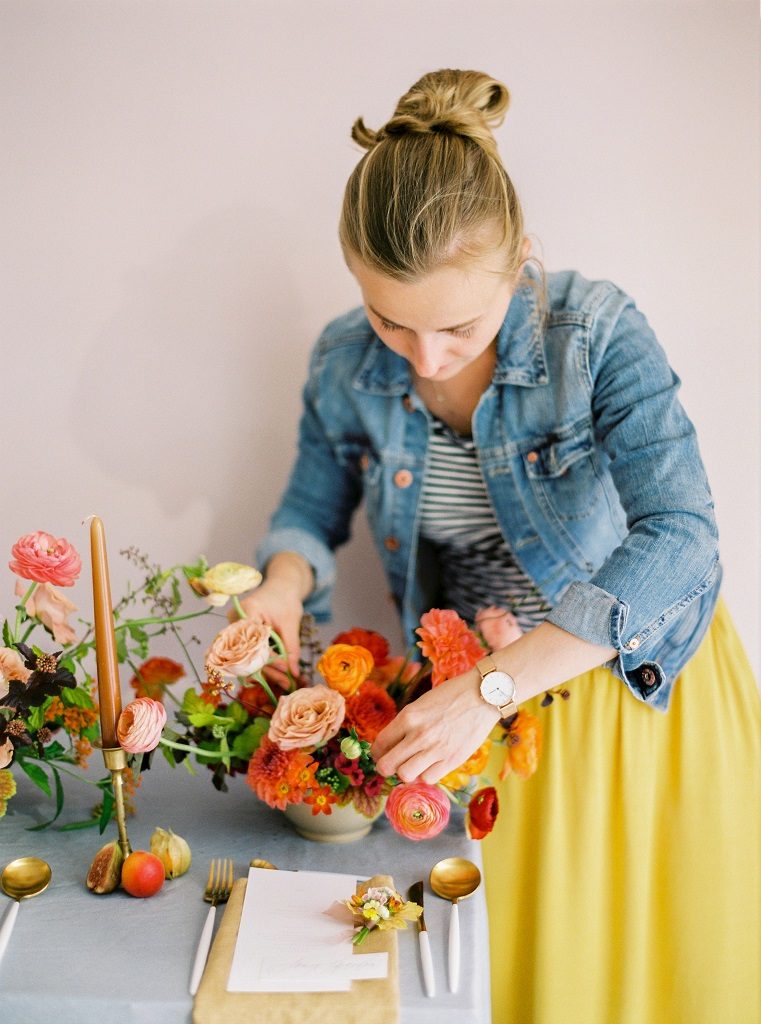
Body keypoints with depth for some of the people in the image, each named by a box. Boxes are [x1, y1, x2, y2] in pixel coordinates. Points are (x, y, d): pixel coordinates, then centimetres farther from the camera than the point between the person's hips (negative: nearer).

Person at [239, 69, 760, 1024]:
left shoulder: (597, 332, -24)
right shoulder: (345, 366, -11)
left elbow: (679, 539, -30)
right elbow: (313, 507, 5)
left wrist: (492, 687, -36)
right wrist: (284, 584, -20)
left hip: (639, 681, -2)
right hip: (479, 697, 2)